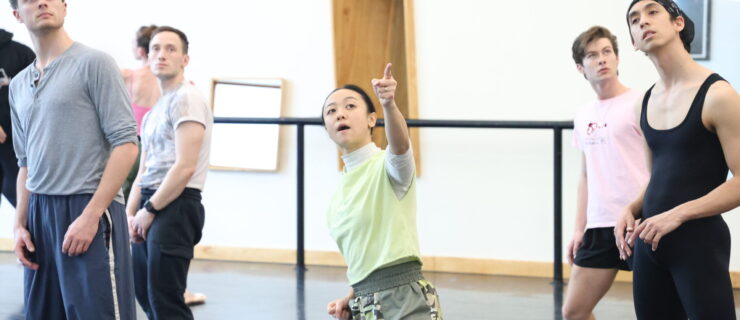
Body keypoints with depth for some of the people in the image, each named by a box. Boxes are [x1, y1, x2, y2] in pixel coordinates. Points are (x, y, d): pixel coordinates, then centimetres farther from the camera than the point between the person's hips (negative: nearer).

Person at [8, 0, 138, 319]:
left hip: (88, 210, -6)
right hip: (38, 213, 6)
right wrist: (19, 224, 9)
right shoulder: (18, 85, 15)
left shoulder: (93, 63, -5)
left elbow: (126, 145, -11)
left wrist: (90, 215, -16)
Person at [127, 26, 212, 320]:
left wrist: (150, 210, -12)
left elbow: (185, 167, -18)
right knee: (145, 295, 14)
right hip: (151, 208, 10)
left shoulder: (186, 99, -8)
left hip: (176, 207, -9)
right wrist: (130, 214, 5)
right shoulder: (155, 110, 20)